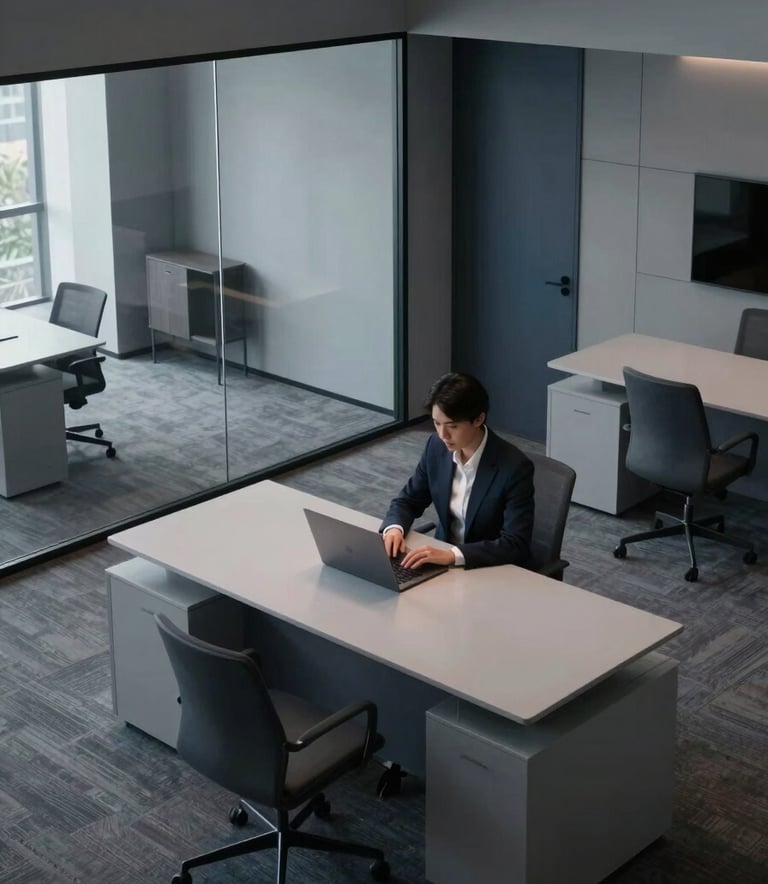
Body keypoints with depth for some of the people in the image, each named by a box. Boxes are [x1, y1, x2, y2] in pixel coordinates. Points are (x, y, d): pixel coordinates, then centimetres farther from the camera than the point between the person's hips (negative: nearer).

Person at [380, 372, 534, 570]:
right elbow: (408, 500, 8)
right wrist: (394, 528, -14)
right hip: (443, 559, 6)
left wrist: (452, 555, -35)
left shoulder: (515, 467, -21)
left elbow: (516, 546, -25)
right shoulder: (437, 447, -5)